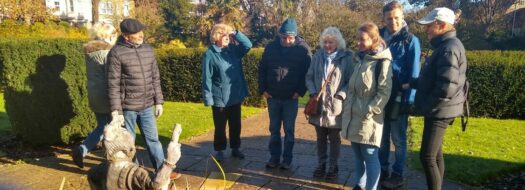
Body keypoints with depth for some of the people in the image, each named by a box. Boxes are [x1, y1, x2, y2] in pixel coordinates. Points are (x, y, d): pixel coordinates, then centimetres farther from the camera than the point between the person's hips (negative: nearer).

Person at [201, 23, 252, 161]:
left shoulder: (233, 49, 5)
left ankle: (235, 148, 31)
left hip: (235, 97, 5)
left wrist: (235, 33, -13)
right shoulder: (210, 54, -12)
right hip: (219, 99, -5)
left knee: (236, 125, 16)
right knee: (220, 127, 9)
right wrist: (208, 98, -14)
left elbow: (248, 45, -2)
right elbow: (207, 78, -12)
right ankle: (219, 151, 25)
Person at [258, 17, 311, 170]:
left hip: (291, 98, -2)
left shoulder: (303, 49, -6)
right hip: (272, 97, 2)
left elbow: (307, 72, -3)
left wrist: (300, 91, -9)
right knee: (274, 129, 12)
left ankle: (287, 158, 20)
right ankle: (274, 156, 24)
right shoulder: (271, 47, 0)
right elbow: (262, 69, 6)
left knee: (289, 130, 7)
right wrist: (263, 89, 0)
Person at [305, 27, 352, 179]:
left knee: (334, 138, 10)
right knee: (320, 138, 14)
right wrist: (313, 93, -6)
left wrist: (340, 95, -15)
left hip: (335, 106, -3)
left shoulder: (346, 58, -4)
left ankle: (333, 167, 23)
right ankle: (321, 164, 28)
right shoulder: (317, 56, 6)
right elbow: (309, 77, 8)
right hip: (318, 104, 3)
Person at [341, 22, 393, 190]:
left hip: (368, 118, -7)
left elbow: (384, 92, -15)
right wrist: (347, 105, 14)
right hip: (353, 114, 8)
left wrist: (369, 111, -18)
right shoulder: (360, 58, 14)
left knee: (370, 155, 0)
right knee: (358, 154, 16)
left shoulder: (382, 61, -10)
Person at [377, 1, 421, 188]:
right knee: (381, 136, 13)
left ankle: (397, 175, 18)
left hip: (399, 97, -4)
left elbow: (414, 74, -8)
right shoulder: (379, 37, 7)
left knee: (398, 138, 6)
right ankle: (382, 170, 26)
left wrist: (409, 99, -14)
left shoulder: (411, 40, -6)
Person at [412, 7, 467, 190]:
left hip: (439, 111, -10)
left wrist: (426, 106, -15)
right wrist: (412, 83, 7)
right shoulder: (444, 46, 13)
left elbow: (446, 87, -26)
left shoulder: (449, 48, -19)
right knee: (436, 155, 16)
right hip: (438, 111, 10)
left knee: (427, 156, -6)